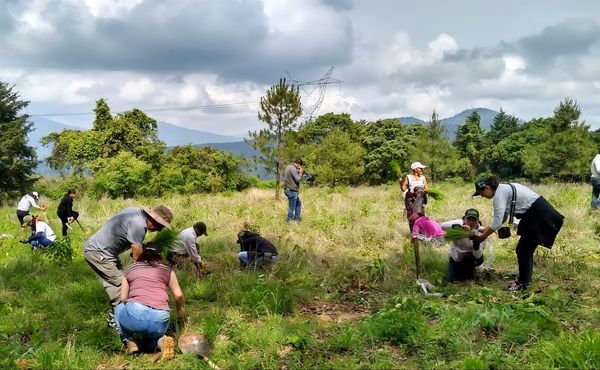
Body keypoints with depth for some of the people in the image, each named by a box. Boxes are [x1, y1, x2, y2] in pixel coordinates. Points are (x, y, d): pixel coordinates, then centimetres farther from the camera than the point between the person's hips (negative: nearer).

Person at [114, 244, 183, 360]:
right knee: (149, 336, 34)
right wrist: (180, 311, 36)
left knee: (119, 309, 34)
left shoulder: (130, 269, 20)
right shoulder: (166, 270, 20)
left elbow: (123, 299, 21)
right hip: (160, 321, 1)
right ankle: (160, 340, 1)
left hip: (136, 313, -1)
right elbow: (179, 295, 16)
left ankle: (129, 341, 13)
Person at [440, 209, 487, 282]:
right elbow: (443, 226, -42)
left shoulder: (480, 232, -21)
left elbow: (478, 255, -29)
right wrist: (458, 226, -57)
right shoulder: (459, 223, -22)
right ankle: (461, 271, 23)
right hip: (455, 257, 1)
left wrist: (476, 243, -48)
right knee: (450, 279, -12)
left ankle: (470, 272, 0)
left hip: (470, 257, 0)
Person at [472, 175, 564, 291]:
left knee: (523, 250, -1)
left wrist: (482, 237, -7)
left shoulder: (499, 194, -16)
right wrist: (485, 230, 16)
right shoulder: (504, 189, 13)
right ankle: (525, 279, 27)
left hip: (540, 216, -10)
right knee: (526, 249, 16)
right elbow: (502, 218, 19)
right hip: (539, 213, 10)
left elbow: (497, 223, -18)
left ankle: (522, 283, 9)